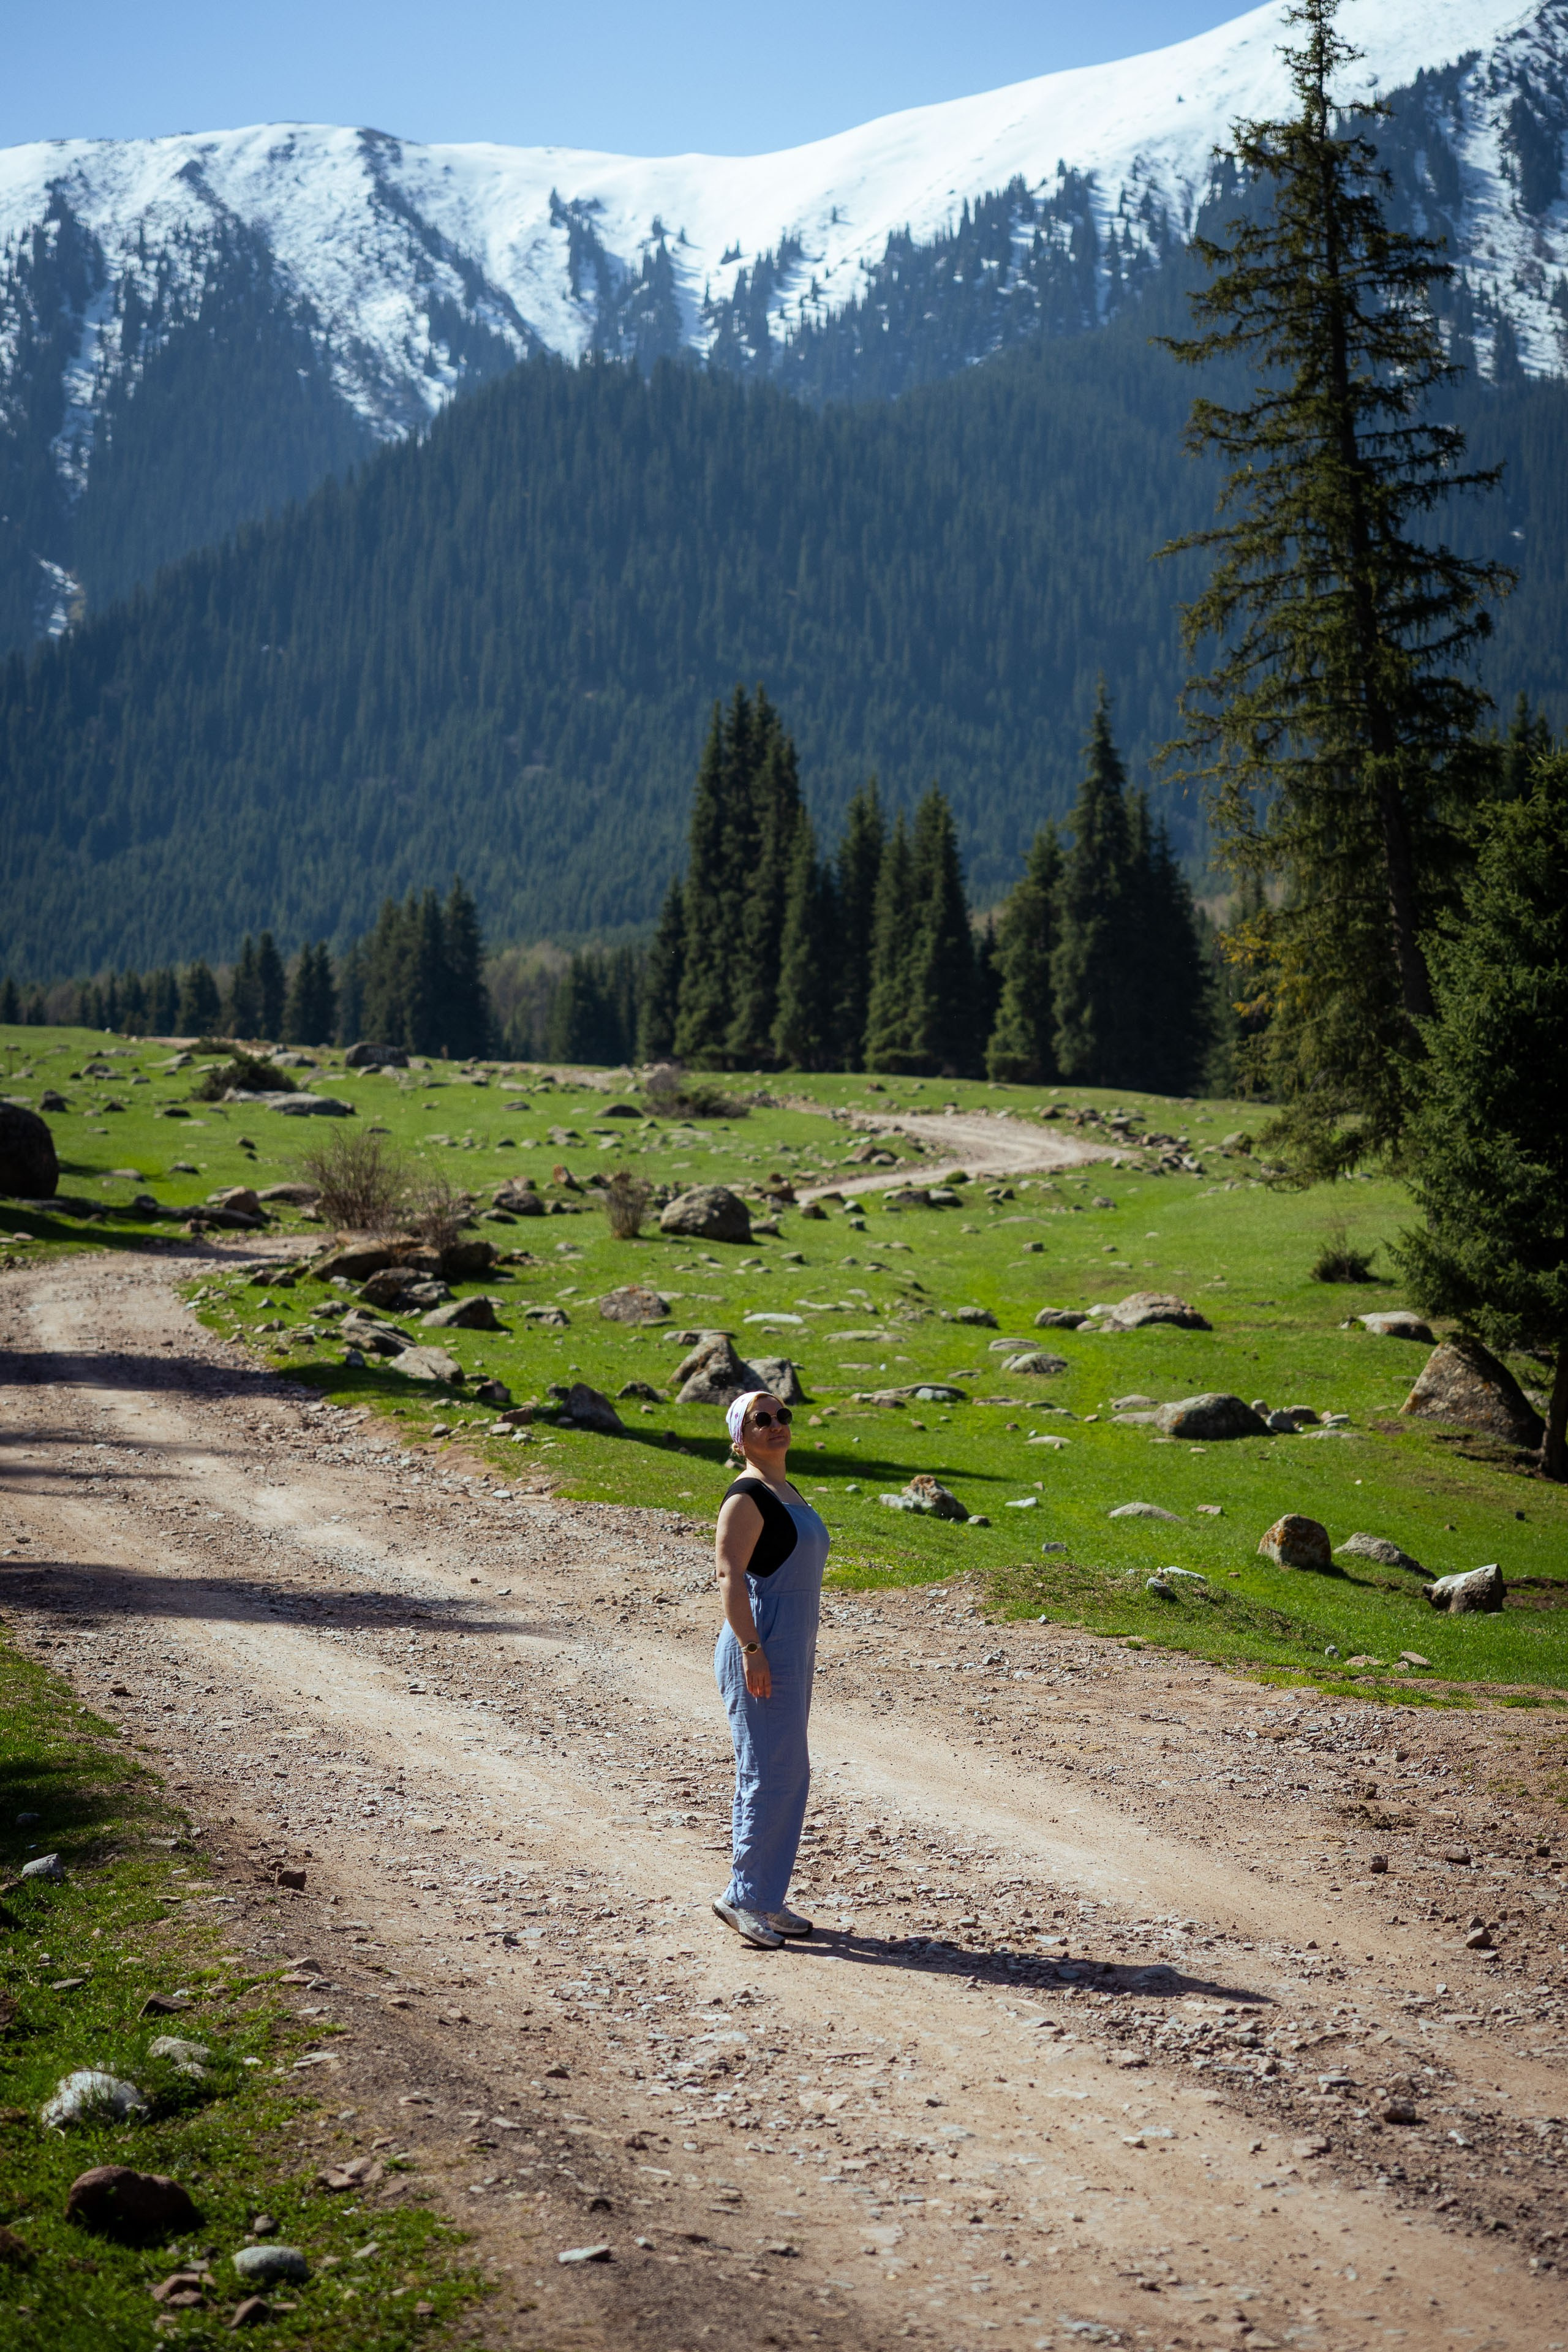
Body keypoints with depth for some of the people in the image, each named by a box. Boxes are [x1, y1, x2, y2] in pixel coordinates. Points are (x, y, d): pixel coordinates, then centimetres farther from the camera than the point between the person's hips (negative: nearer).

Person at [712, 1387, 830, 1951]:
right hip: (760, 1650, -10)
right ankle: (743, 1896, -1)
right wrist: (752, 1650, -24)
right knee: (772, 1773, -9)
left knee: (788, 1776, 12)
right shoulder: (747, 1496, -13)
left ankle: (765, 1899, 19)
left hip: (791, 1650, 10)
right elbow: (730, 1575, -19)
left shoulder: (785, 1494, 16)